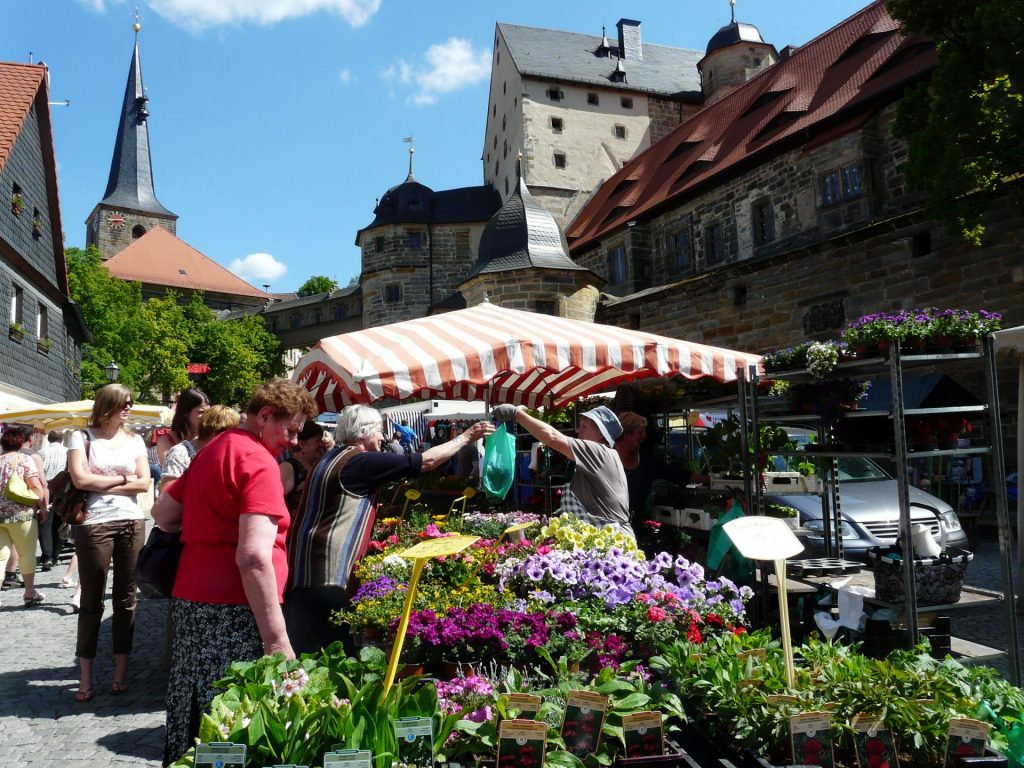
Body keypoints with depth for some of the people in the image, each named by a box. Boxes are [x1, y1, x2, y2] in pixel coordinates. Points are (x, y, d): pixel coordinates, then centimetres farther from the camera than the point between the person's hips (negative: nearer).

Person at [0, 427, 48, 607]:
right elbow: (35, 486, -13)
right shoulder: (24, 459, -4)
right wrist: (43, 507, -5)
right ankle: (30, 593, 19)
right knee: (27, 554, 9)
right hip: (20, 514, -4)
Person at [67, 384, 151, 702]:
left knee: (126, 599, 7)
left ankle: (121, 671, 17)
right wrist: (122, 479, -5)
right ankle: (85, 677, 13)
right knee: (92, 601, 3)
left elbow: (144, 483, 0)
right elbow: (80, 479, -12)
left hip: (132, 523, 3)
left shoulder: (135, 441, 9)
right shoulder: (83, 437, 0)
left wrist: (101, 484, -7)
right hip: (94, 525, -3)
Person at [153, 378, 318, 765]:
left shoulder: (211, 450, 13)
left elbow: (163, 513, 24)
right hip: (233, 613, -9)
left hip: (190, 602, 9)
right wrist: (277, 639, -21)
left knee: (197, 723, 17)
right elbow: (254, 558, -23)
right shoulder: (259, 461, -15)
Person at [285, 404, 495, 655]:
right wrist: (466, 437, 0)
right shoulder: (358, 462, -12)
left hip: (310, 567, 10)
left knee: (310, 652, 12)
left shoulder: (337, 458, 17)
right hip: (323, 571, -10)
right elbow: (427, 461, -10)